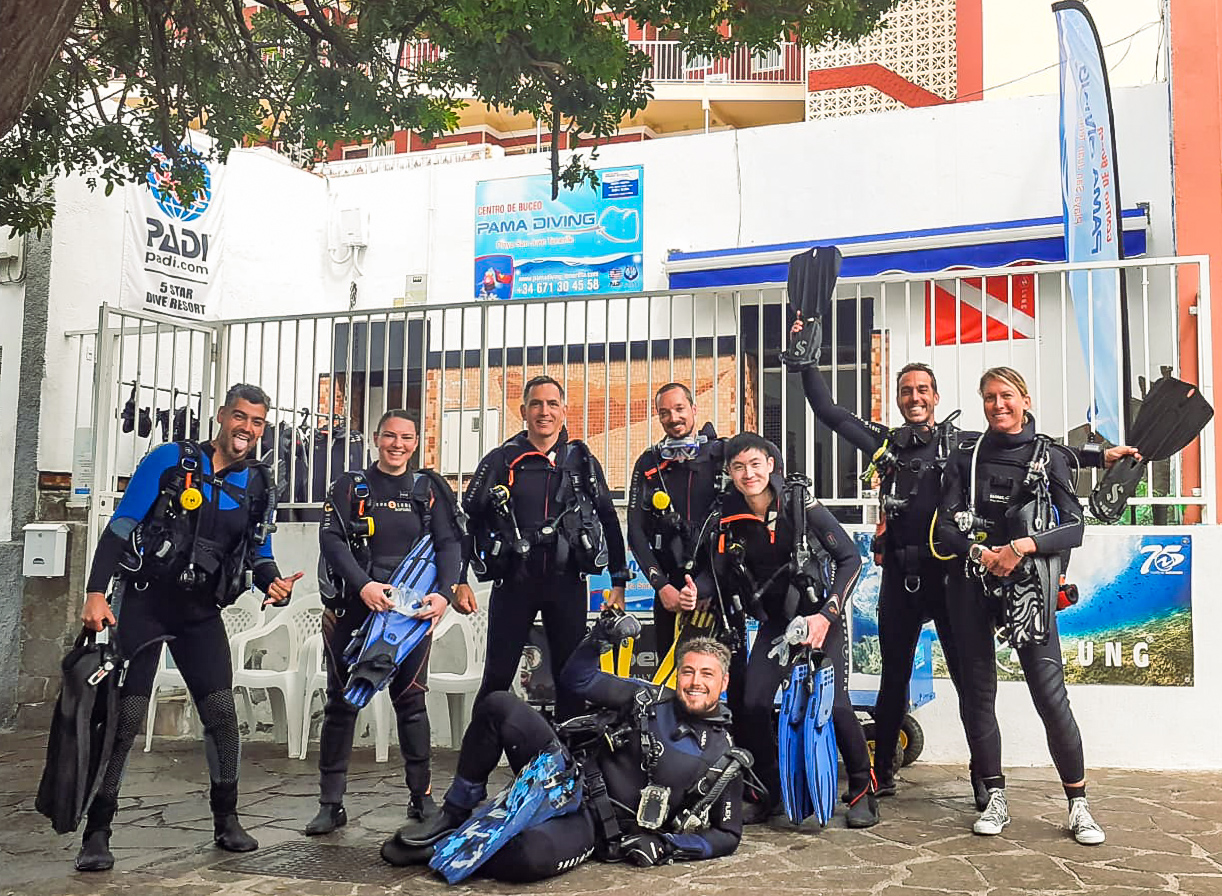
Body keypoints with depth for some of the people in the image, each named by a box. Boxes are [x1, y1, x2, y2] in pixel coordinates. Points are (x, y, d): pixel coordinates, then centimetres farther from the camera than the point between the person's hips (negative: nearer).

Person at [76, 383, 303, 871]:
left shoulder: (259, 487, 4)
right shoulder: (170, 460, -7)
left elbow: (259, 555, 11)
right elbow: (120, 528, -7)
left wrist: (274, 583, -12)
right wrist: (96, 592, -16)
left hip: (201, 612, 4)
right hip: (142, 602, -3)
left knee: (221, 711, 1)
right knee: (125, 715, -7)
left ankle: (226, 821, 17)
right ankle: (96, 833, 4)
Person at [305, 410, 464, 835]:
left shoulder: (430, 489, 10)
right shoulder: (350, 486, 7)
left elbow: (449, 544, 4)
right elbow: (331, 538, -5)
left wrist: (443, 593, -14)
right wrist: (363, 585, -19)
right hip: (353, 608, 0)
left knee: (411, 701, 2)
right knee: (341, 704, 3)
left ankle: (421, 797, 13)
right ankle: (331, 804, 11)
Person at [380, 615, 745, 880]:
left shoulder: (723, 760, 0)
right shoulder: (650, 697, 7)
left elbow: (727, 835, 5)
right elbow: (578, 678, 12)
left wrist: (666, 845, -11)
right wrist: (598, 639, -7)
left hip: (590, 821, -4)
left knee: (530, 855, -39)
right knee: (498, 706, -18)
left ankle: (446, 846, -9)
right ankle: (452, 817, -3)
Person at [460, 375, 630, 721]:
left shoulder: (583, 462, 7)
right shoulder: (500, 461, 2)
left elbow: (609, 520, 12)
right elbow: (468, 520, 4)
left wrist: (618, 582, 8)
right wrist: (459, 581, -3)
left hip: (567, 581, 2)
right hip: (513, 581, -1)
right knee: (497, 678, 1)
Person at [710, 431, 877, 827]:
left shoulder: (801, 506, -19)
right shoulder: (729, 520, -8)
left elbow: (850, 558, -18)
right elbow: (722, 583, 1)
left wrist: (826, 615, -26)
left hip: (820, 615, -3)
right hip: (775, 620, 4)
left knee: (835, 704, -15)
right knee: (751, 703, -10)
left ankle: (863, 789, 7)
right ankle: (768, 791, 11)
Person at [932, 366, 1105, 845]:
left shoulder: (1050, 456, 6)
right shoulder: (966, 456, 9)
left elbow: (1074, 527, -1)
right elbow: (944, 527, 3)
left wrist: (1024, 546, -15)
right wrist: (980, 552, -14)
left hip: (1027, 586, -2)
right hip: (971, 585, 2)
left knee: (1050, 692, -7)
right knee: (977, 693, 5)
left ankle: (1078, 805, 5)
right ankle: (995, 799, 17)